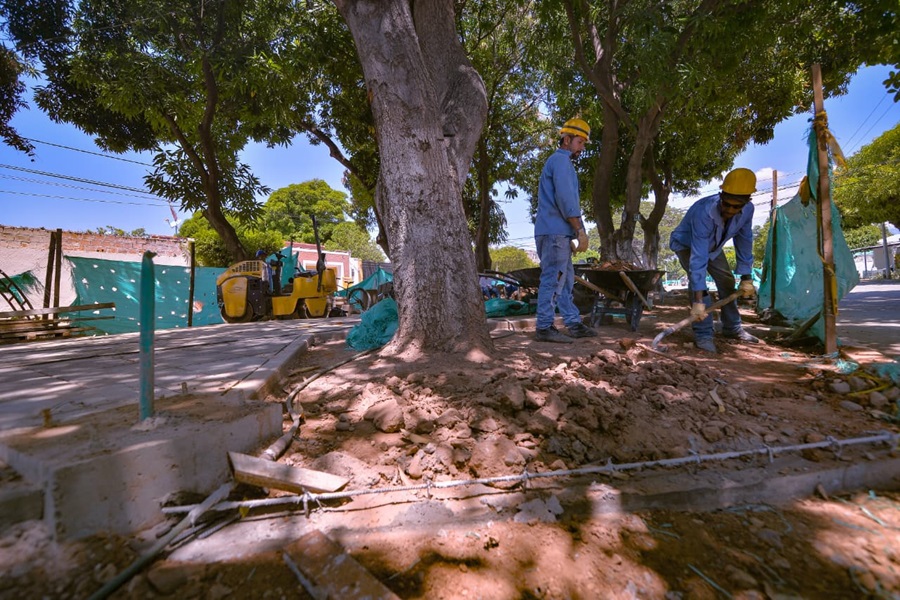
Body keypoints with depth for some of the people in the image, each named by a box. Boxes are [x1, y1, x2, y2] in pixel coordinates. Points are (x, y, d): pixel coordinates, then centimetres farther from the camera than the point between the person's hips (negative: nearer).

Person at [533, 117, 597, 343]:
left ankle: (574, 323, 17)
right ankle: (544, 327, -6)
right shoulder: (561, 160, -5)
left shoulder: (558, 161, 27)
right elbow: (566, 199, -18)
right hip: (555, 232, -10)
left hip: (557, 233, 10)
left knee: (566, 279, 11)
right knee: (553, 279, -10)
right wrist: (581, 230, -15)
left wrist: (573, 233, 20)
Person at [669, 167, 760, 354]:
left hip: (713, 246, 6)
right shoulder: (704, 212, -42)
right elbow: (698, 258, -47)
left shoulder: (748, 210, -23)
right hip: (686, 244, -6)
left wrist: (746, 278, -7)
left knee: (727, 281, 6)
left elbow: (744, 242, -9)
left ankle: (732, 328, 25)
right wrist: (698, 301, -50)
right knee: (697, 278, -28)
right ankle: (703, 334, -23)